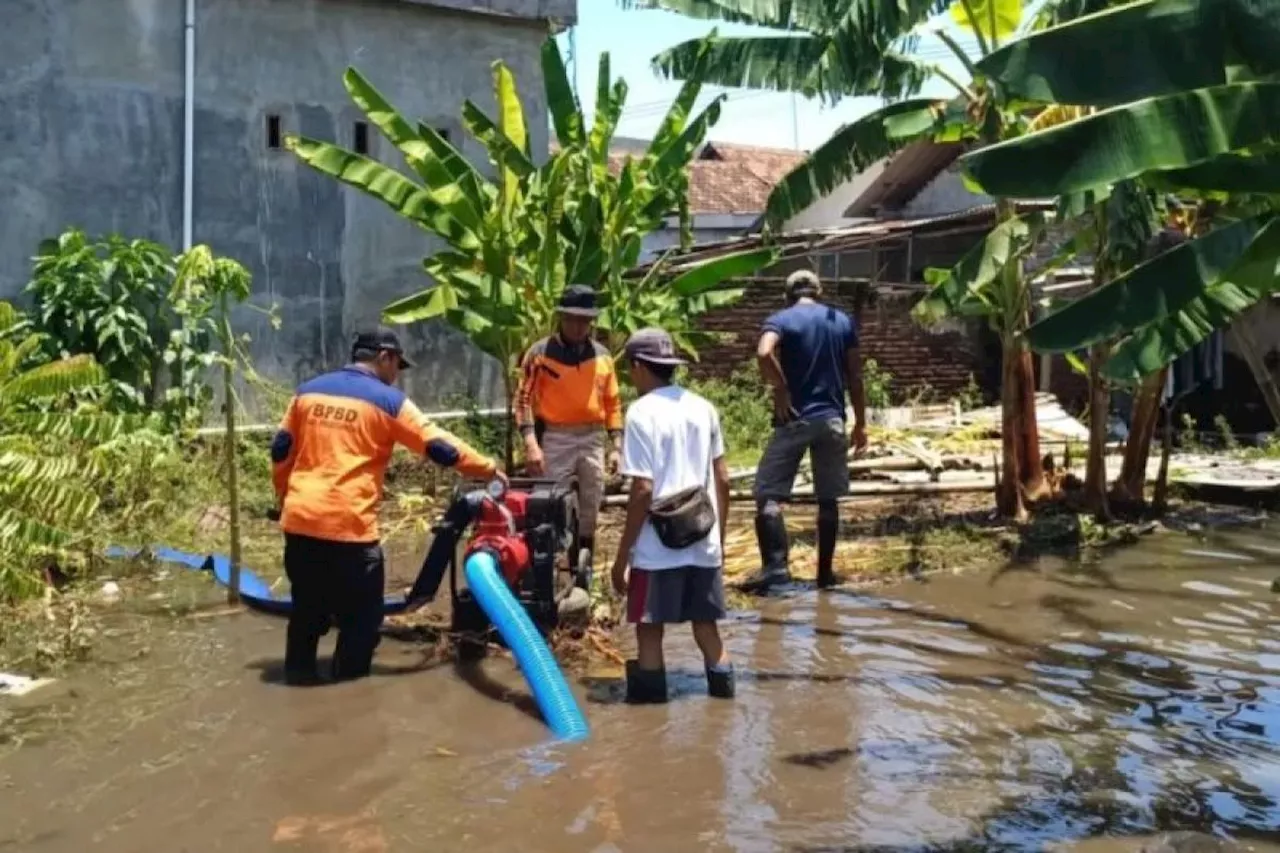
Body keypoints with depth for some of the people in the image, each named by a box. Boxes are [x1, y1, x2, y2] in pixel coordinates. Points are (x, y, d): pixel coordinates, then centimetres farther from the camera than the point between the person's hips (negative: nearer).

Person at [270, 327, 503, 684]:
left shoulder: (308, 390, 12)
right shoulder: (387, 400, -3)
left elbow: (281, 451, 15)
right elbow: (440, 447, -4)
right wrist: (490, 468, 7)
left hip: (299, 519, 6)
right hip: (348, 523, -6)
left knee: (307, 604, 21)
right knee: (361, 612, 9)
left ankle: (299, 669, 29)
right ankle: (350, 678, 14)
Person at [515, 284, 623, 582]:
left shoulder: (602, 356, 7)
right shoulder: (540, 353, -4)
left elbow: (613, 404, 11)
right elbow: (523, 399, -7)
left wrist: (616, 446, 4)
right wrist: (531, 443, -18)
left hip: (592, 440, 4)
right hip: (554, 440, -4)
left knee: (588, 515, 10)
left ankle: (582, 577, 21)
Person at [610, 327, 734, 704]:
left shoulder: (642, 412, -11)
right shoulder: (703, 407, 7)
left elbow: (643, 490, -16)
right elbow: (722, 479, 9)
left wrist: (623, 553, -9)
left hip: (658, 547, -6)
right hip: (703, 543, 6)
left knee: (649, 630, 6)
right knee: (706, 625, 16)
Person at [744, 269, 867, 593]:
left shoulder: (780, 320, -2)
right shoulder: (843, 321, 9)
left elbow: (764, 353, -24)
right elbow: (855, 377, 7)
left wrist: (782, 391, -12)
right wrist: (860, 424, 12)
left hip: (794, 419, -3)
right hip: (831, 419, 4)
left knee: (768, 494, 0)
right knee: (828, 499, 10)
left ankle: (775, 565, -12)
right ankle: (825, 571, 15)